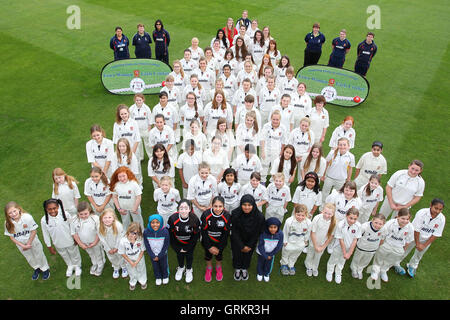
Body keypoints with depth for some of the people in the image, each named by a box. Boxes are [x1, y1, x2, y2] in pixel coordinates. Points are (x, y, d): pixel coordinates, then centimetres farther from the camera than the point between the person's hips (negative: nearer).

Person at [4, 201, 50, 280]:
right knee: (29, 258, 26)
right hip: (20, 244, 3)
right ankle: (36, 269, 54)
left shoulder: (27, 217, -32)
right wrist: (23, 246, -17)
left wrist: (29, 243, -17)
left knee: (39, 255, 18)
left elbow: (34, 231, -20)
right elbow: (11, 237, -12)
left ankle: (45, 269, 45)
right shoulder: (8, 223, -23)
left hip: (33, 241, -3)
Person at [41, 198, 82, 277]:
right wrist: (49, 247, 0)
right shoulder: (44, 220, -24)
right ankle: (70, 266, 59)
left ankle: (77, 266, 54)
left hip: (70, 241, -1)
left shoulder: (65, 214, -27)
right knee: (65, 256, 28)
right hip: (58, 244, 1)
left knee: (74, 254, 24)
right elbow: (46, 235, -9)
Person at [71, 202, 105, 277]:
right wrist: (80, 244, -10)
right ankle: (94, 264, 56)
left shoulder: (95, 219, -28)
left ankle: (100, 266, 48)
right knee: (91, 255, 28)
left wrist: (95, 242, -16)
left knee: (98, 254, 22)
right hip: (84, 244, 3)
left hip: (96, 242, -3)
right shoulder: (74, 221, -20)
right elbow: (74, 233, -9)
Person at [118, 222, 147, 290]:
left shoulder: (140, 239, -32)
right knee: (132, 272, 28)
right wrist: (131, 262, -14)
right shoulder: (123, 241, -33)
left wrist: (137, 262, -17)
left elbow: (142, 251, -16)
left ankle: (143, 281, 59)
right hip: (129, 260, 0)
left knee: (141, 270, 27)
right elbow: (123, 253, -18)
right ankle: (132, 282, 61)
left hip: (139, 259, 0)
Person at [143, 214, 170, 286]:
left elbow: (166, 246, -17)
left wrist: (159, 256, -13)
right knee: (155, 267, 25)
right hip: (152, 255, 1)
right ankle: (158, 277, 54)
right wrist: (153, 256, -11)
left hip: (162, 254, -1)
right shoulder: (146, 232, -25)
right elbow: (147, 246, -13)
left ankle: (165, 276, 54)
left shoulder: (165, 232, -30)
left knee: (164, 266, 23)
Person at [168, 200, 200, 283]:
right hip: (177, 242, 1)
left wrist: (187, 248, -12)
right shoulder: (173, 218, -31)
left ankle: (189, 270, 47)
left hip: (190, 242, -1)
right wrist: (177, 248, -9)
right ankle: (181, 267, 53)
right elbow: (170, 234, -15)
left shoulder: (195, 219, -31)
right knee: (179, 255, 19)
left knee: (189, 255, 15)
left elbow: (196, 235, -16)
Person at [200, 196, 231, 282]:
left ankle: (219, 268, 51)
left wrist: (219, 248, -10)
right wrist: (209, 247, -13)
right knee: (208, 254, 20)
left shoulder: (227, 216, -24)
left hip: (220, 241, 0)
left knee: (219, 255, 19)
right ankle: (209, 268, 50)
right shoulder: (206, 214, -27)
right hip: (208, 241, 0)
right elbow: (203, 232, -16)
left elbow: (226, 234, -13)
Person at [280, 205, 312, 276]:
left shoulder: (308, 222, -30)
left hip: (300, 244, 2)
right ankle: (284, 264, 56)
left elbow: (308, 233, -6)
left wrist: (305, 240, 7)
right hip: (289, 242, -2)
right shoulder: (289, 221, -36)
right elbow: (285, 232, -18)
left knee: (294, 256, 29)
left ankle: (291, 265, 58)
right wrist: (285, 241, -6)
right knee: (286, 254, 26)